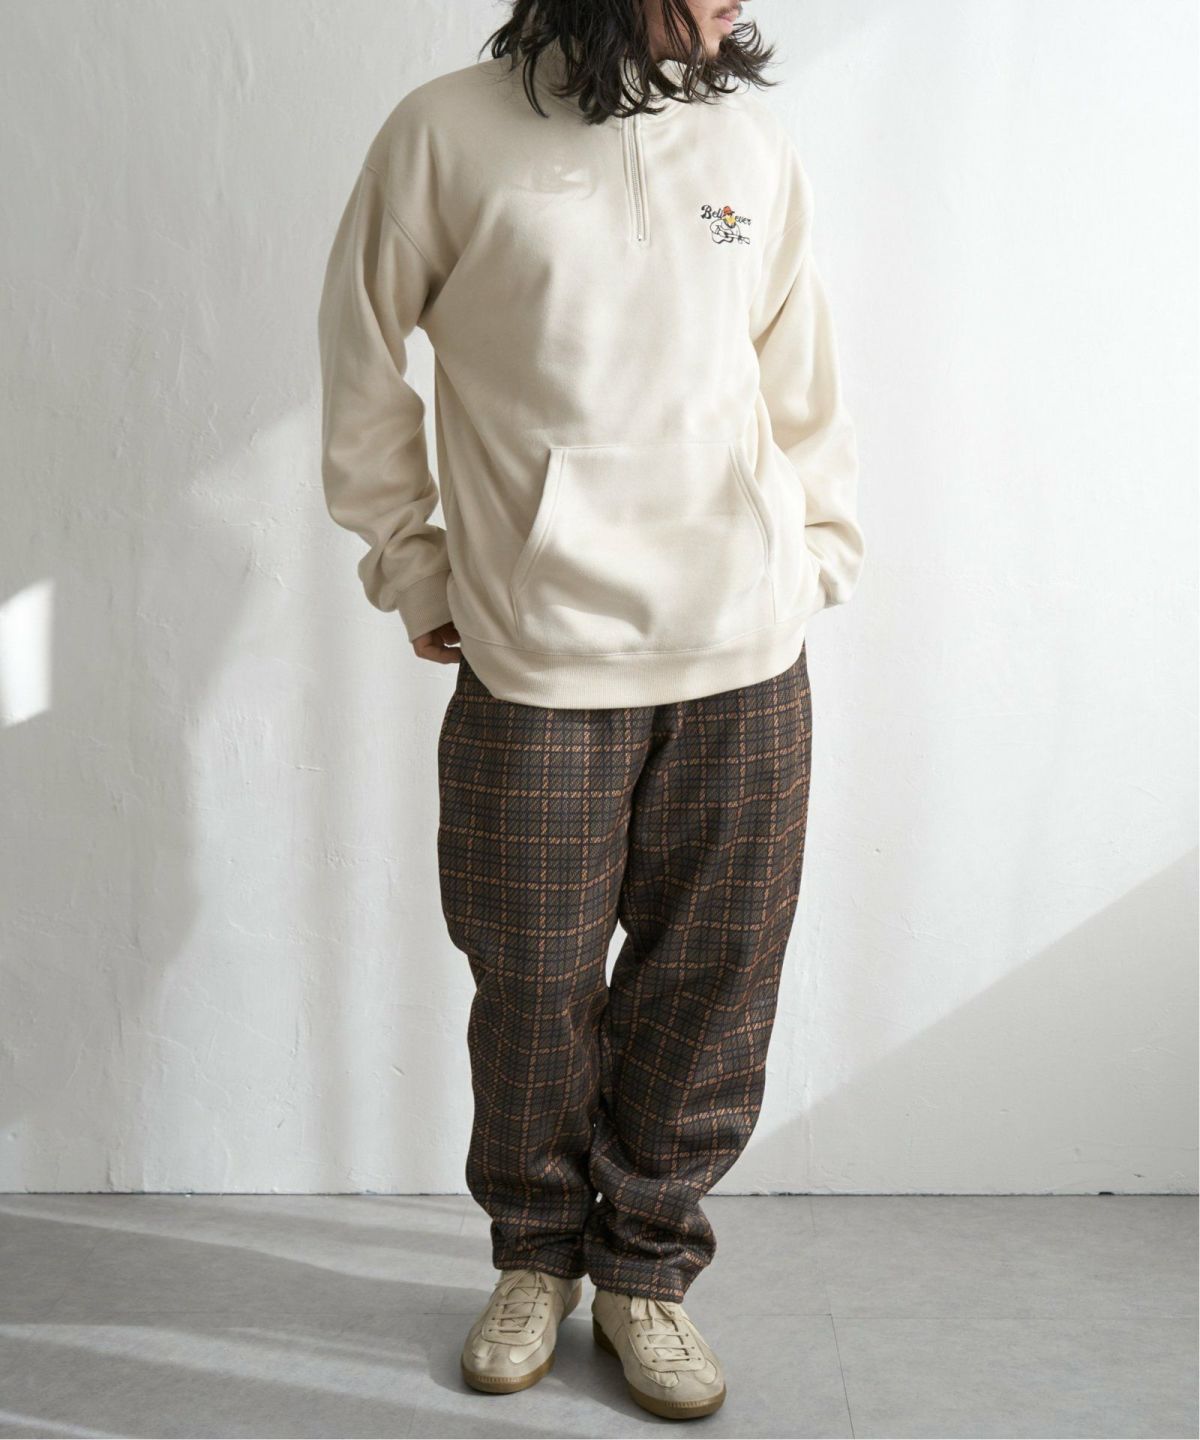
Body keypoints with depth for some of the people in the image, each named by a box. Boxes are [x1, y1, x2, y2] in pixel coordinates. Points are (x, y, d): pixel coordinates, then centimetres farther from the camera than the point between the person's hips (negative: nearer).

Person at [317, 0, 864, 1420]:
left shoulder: (753, 141, 7)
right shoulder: (448, 134, -3)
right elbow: (362, 360, 6)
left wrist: (818, 556, 12)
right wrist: (409, 568, 6)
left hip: (746, 661, 3)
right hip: (537, 664, -2)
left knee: (711, 980, 7)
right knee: (533, 985, 7)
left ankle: (645, 1267, 29)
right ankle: (536, 1257, 33)